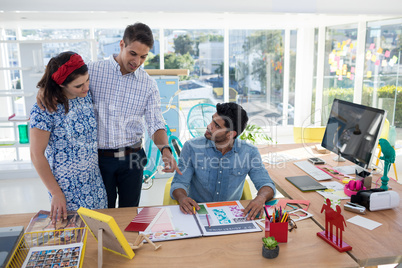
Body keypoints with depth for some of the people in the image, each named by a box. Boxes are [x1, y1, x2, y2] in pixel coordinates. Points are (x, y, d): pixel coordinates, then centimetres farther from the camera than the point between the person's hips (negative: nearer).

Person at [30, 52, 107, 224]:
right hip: (66, 186, -5)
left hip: (95, 181, 5)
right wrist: (56, 193, -12)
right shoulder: (44, 109, -19)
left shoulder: (87, 96, -1)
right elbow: (37, 155, -13)